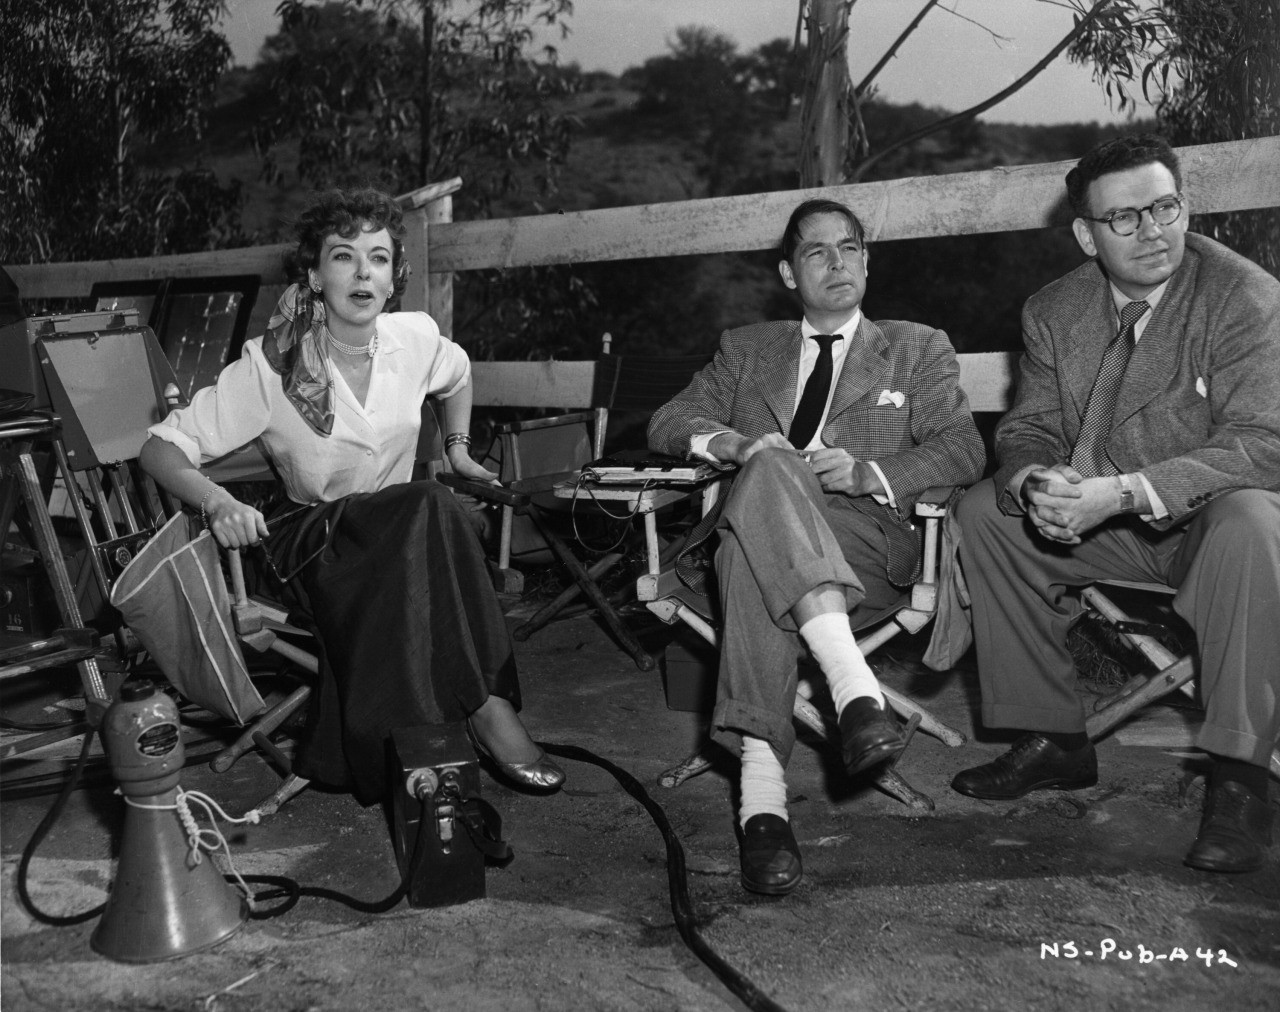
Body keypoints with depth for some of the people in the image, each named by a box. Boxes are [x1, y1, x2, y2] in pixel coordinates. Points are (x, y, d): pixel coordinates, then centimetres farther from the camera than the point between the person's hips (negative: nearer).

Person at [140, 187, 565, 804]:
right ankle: (485, 705, -30)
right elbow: (160, 448, -12)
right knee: (426, 508, -33)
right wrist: (216, 501, -30)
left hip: (398, 543, 4)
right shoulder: (271, 365, -13)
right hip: (311, 542, -4)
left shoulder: (415, 338, -2)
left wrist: (458, 446, 17)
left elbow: (458, 374, 24)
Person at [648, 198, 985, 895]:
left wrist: (869, 472, -12)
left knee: (755, 562, -37)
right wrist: (731, 442, -7)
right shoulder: (746, 349, 27)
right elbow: (666, 424, 16)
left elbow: (964, 451, 8)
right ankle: (854, 687, -50)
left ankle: (762, 783, -48)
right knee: (771, 468, -37)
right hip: (753, 529, 1)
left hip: (868, 542, -1)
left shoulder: (917, 349, 22)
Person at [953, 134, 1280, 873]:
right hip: (1105, 525, 6)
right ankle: (1055, 741, 0)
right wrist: (1036, 484, -25)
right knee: (983, 512, -7)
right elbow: (1029, 429, 2)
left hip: (1212, 514, -5)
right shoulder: (1055, 312, 0)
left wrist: (1124, 493, -37)